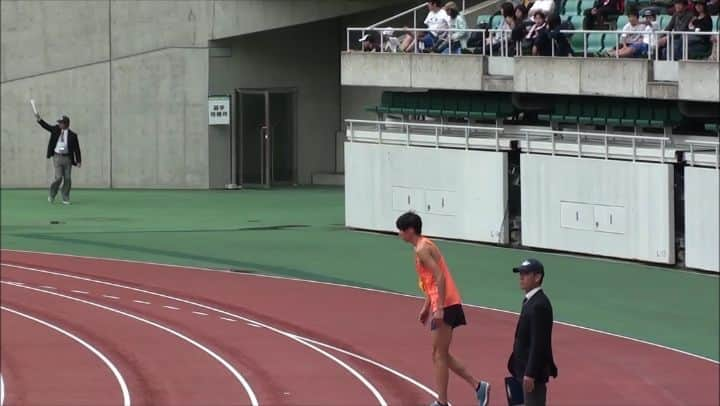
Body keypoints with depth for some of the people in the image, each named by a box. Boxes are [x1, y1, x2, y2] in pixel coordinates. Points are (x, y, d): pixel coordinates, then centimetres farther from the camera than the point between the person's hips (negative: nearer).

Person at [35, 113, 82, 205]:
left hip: (67, 158, 0)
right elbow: (47, 126, -1)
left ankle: (65, 199, 14)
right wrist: (39, 120, -17)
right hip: (57, 157, 0)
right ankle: (52, 195, 12)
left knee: (67, 179, 2)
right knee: (58, 177, -10)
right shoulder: (56, 129, 5)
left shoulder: (72, 135, -2)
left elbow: (76, 149, 0)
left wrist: (78, 161, -3)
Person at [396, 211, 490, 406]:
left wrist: (439, 308, -25)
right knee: (440, 355, 14)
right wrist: (426, 306, 25)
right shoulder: (425, 245, 17)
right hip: (440, 305, 10)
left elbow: (439, 277, -22)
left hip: (445, 306, -10)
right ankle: (478, 386, 12)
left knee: (439, 355, -3)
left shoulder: (422, 249, -14)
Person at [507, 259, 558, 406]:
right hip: (527, 367, 10)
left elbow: (538, 343, -23)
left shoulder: (539, 305, -20)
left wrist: (530, 374, -24)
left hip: (534, 369, -10)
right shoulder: (531, 300, 12)